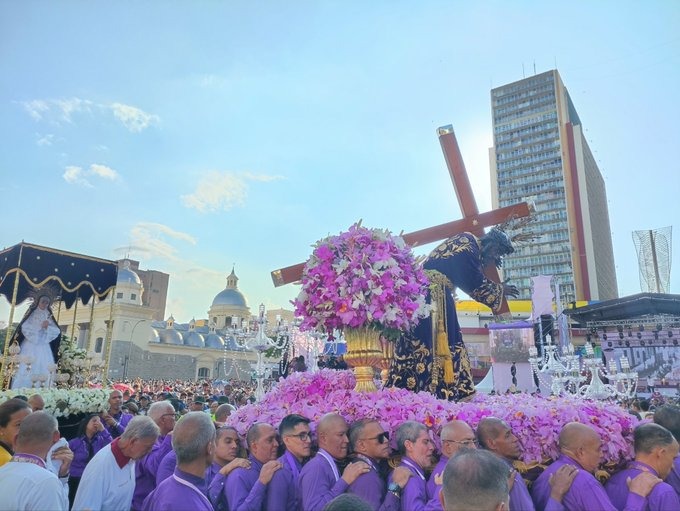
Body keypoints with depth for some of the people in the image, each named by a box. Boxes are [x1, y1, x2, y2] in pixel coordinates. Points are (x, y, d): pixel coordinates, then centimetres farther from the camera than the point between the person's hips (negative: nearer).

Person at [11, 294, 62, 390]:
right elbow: (24, 327, -10)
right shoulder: (32, 313, 5)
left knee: (43, 369, -4)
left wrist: (48, 327, -11)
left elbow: (57, 331, 6)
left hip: (44, 347, 3)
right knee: (26, 369, -8)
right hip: (30, 345, -3)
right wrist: (40, 326, -15)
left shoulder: (49, 316, 14)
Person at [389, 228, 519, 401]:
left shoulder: (468, 242, 18)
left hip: (434, 295, 10)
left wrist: (491, 262, 25)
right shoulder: (468, 245, -11)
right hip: (431, 293, -10)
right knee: (436, 344, -9)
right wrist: (500, 289, 6)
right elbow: (476, 285, -9)